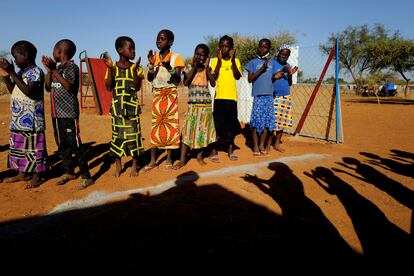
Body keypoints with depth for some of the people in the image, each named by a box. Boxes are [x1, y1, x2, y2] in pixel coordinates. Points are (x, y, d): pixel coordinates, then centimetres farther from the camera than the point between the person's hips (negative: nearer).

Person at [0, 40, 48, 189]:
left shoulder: (36, 71, -10)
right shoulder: (20, 72, 14)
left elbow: (28, 90, -22)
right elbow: (13, 90, 21)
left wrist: (12, 73, -18)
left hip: (31, 118, -9)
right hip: (18, 118, 9)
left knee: (33, 145, -1)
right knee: (18, 145, 14)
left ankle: (37, 175, 9)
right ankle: (23, 173, 25)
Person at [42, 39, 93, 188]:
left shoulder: (72, 67, -7)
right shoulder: (56, 68, 15)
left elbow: (69, 86, -21)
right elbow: (48, 88, 13)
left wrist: (54, 70, -16)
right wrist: (49, 70, 4)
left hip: (69, 113, -8)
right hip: (56, 113, 8)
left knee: (74, 144, -8)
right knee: (61, 144, 14)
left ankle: (86, 176, 0)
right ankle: (69, 172, 28)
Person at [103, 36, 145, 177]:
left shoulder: (136, 68, 1)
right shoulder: (113, 67, 4)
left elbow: (137, 87, -10)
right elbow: (109, 87, -5)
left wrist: (134, 69, -18)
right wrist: (110, 69, -11)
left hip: (132, 107, -1)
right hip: (117, 106, 1)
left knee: (133, 134, 2)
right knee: (117, 135, 7)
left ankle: (134, 165, 16)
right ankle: (118, 165, 22)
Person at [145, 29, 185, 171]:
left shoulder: (175, 58, -3)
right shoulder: (154, 56, 8)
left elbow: (178, 81, -10)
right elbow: (150, 78, 3)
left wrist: (169, 67, -25)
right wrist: (151, 64, -12)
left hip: (170, 95, -3)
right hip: (157, 94, 3)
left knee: (170, 124, -1)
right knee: (155, 124, 2)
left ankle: (169, 159, 10)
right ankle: (153, 160, 8)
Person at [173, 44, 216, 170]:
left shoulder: (207, 70, 3)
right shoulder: (189, 69, 3)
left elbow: (213, 84, -12)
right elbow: (185, 83, -15)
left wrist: (207, 68, -14)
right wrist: (194, 67, -13)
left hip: (206, 104, 1)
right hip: (193, 105, -1)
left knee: (203, 130, 8)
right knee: (188, 130, -5)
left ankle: (200, 156, 23)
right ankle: (182, 160, -1)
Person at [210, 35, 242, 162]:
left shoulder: (236, 61, 8)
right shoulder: (215, 60, 4)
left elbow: (237, 76, -6)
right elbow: (214, 77, -9)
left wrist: (232, 60, -14)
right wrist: (219, 61, -15)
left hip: (232, 97, 2)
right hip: (219, 96, -2)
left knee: (231, 123, 7)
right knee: (217, 124, -3)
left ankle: (230, 149, 20)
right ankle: (214, 150, 6)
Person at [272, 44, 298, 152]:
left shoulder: (288, 66, 14)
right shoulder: (272, 63, -1)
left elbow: (290, 84, 13)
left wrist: (290, 74, -5)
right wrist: (281, 72, -16)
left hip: (286, 97, 5)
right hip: (274, 96, -5)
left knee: (282, 120, 5)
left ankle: (277, 143, 16)